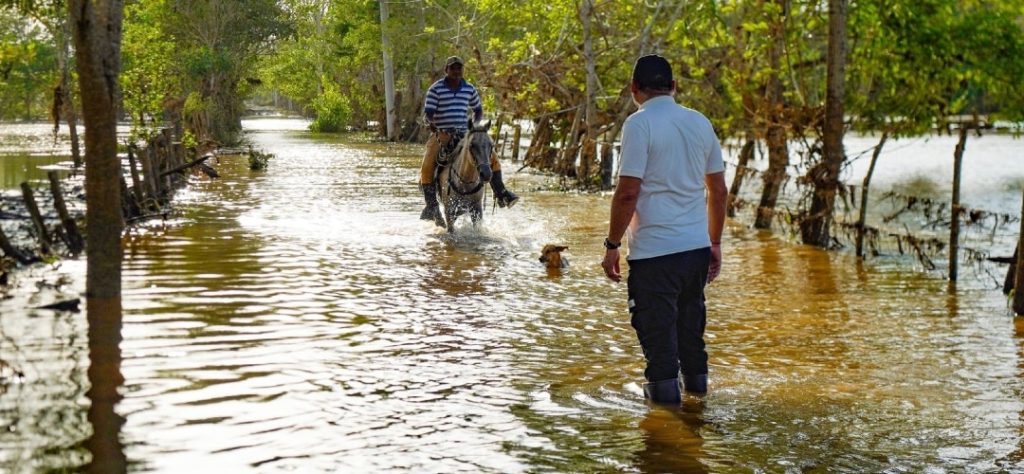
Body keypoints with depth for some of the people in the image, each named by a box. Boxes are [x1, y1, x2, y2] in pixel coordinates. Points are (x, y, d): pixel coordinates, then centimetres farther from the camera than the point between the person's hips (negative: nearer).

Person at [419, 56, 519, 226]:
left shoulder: (469, 89, 7)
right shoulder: (436, 89, -5)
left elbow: (478, 110, 19)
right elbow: (428, 113, -8)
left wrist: (474, 124, 5)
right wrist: (435, 125, -22)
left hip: (464, 134, 4)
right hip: (441, 135, -3)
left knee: (492, 157, -8)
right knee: (427, 166, -23)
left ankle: (500, 194, -1)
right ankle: (431, 205, -13)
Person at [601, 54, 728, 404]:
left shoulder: (640, 124, -11)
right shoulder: (700, 122, 9)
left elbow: (628, 192, -16)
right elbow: (719, 190, 13)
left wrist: (612, 245, -8)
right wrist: (715, 243, 21)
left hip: (654, 248, -7)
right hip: (698, 244, 7)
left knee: (657, 323, 6)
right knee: (691, 318, 21)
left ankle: (665, 386, 14)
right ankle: (696, 380, 33)